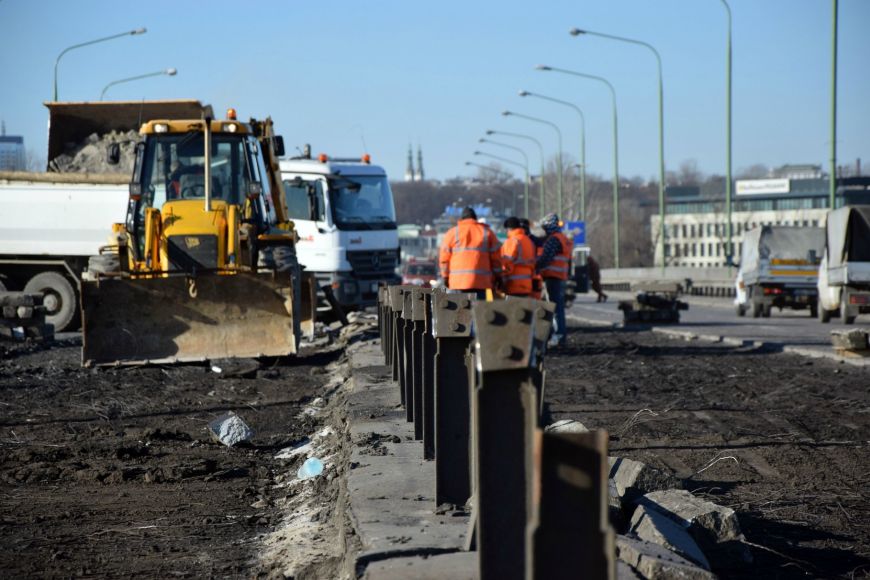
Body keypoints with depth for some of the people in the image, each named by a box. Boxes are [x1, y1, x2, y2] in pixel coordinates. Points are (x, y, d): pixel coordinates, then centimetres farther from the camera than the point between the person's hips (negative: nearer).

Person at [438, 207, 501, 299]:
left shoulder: (452, 232, 8)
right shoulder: (486, 232, 11)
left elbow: (444, 257, 6)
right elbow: (496, 257, 9)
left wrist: (445, 276, 15)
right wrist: (496, 277, 16)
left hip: (458, 281, -1)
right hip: (481, 281, 1)